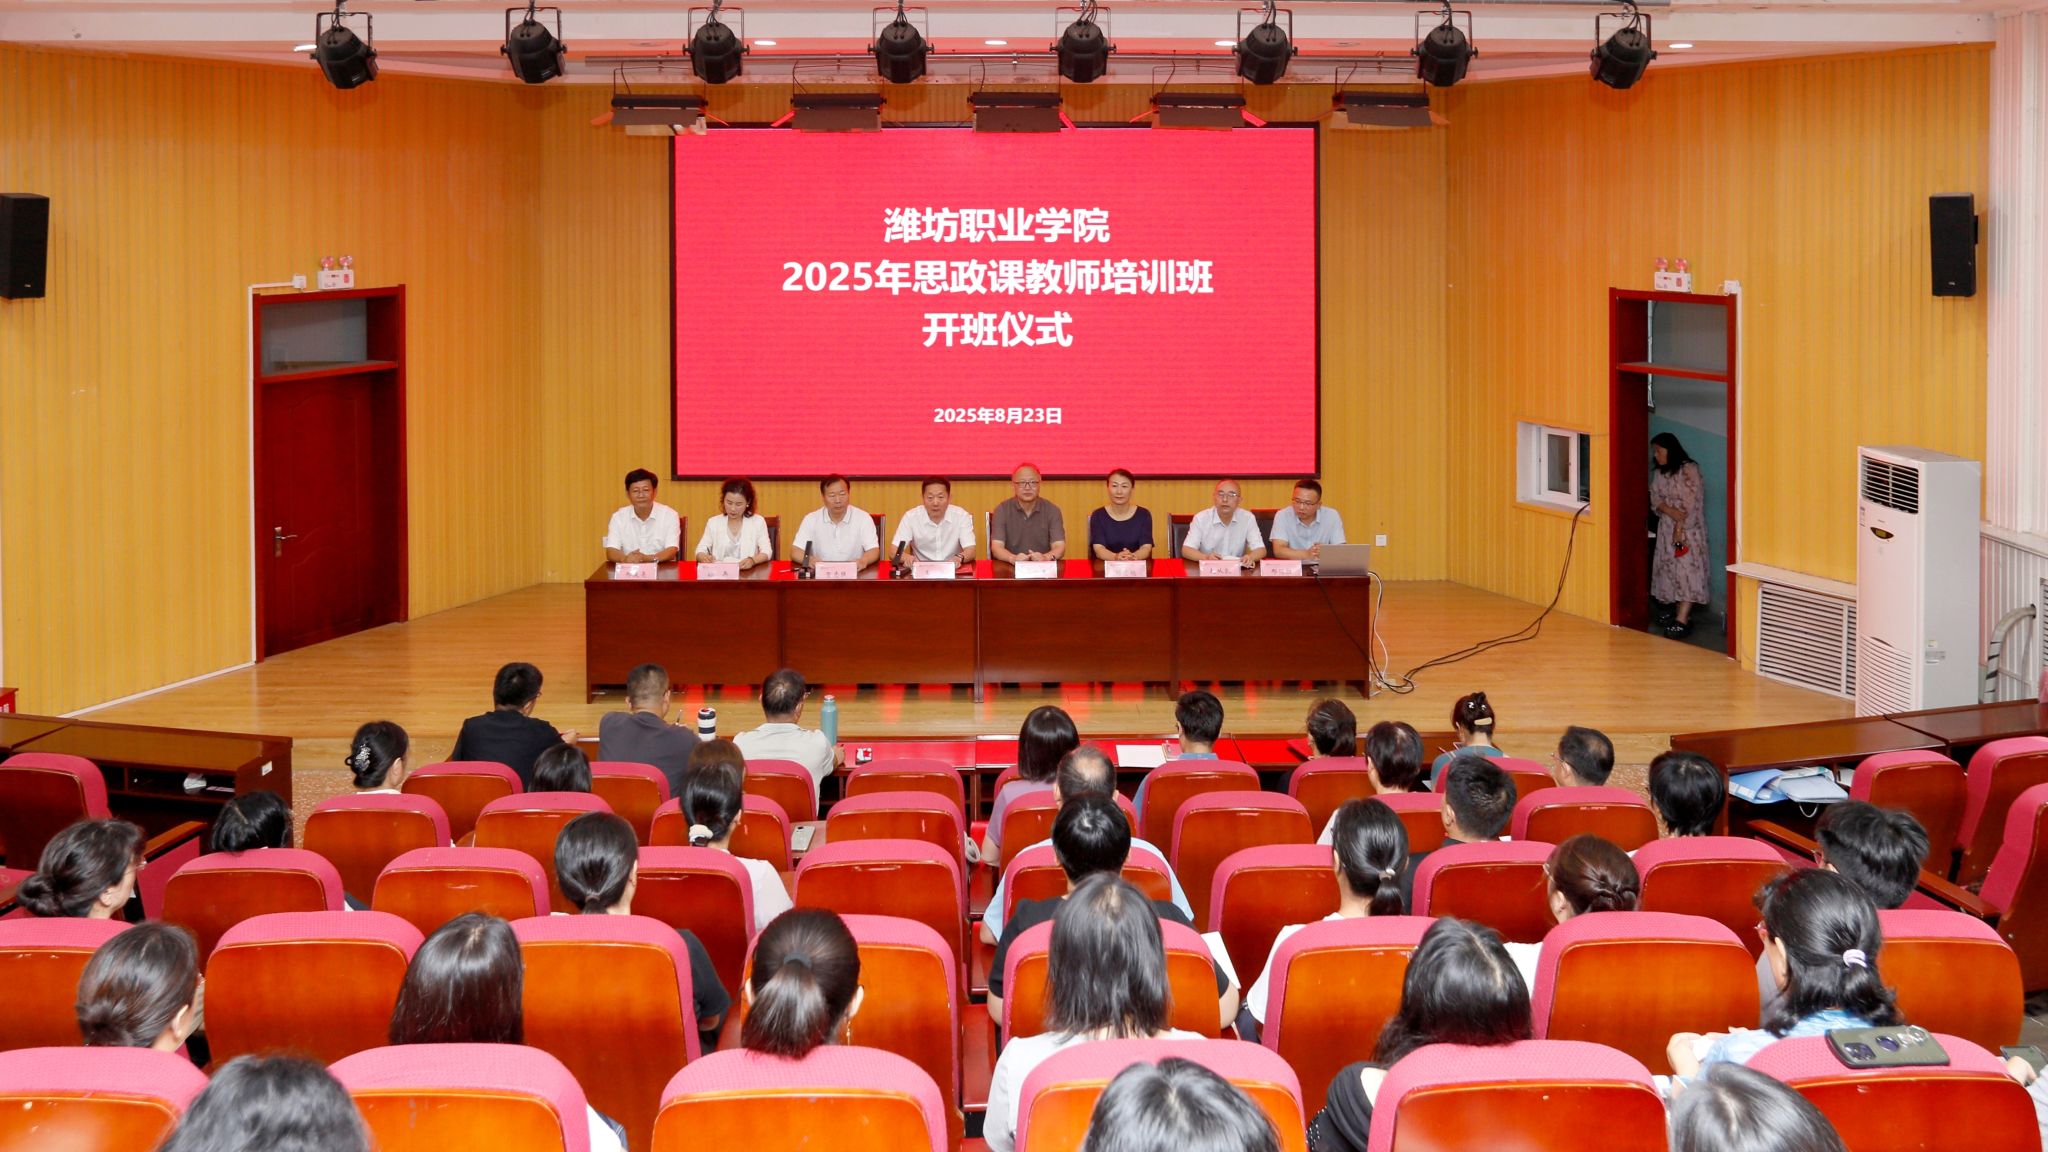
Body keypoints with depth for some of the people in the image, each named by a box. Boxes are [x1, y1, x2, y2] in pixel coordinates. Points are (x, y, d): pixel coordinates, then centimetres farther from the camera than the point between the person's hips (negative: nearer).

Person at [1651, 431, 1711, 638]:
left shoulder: (1689, 470, -13)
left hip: (1688, 529, -8)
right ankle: (1680, 612, 16)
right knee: (1669, 570, 7)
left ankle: (1682, 620, -20)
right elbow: (1655, 499, 3)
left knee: (1687, 570, -12)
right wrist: (1670, 511, -17)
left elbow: (1690, 503, -17)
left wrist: (1680, 528, -19)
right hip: (1666, 528, 8)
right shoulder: (1659, 473, 10)